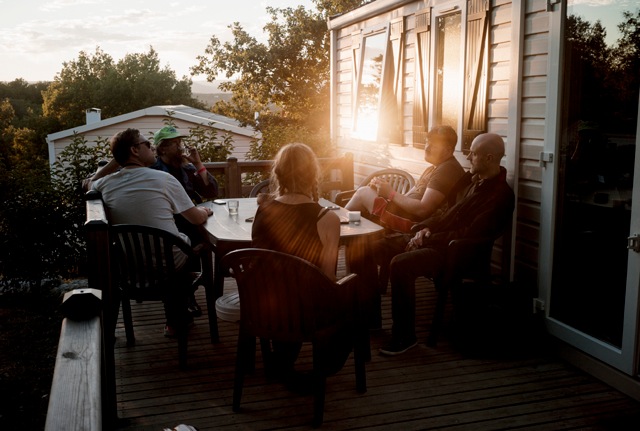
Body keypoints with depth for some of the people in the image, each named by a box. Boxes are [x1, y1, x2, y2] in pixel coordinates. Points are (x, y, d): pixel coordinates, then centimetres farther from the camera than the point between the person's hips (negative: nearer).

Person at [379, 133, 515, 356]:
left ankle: (405, 336, -16)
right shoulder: (472, 179, 12)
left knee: (400, 265, -29)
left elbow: (469, 234, -23)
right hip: (439, 239, 9)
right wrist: (427, 227, 1)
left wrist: (428, 240, -19)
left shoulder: (501, 195, -16)